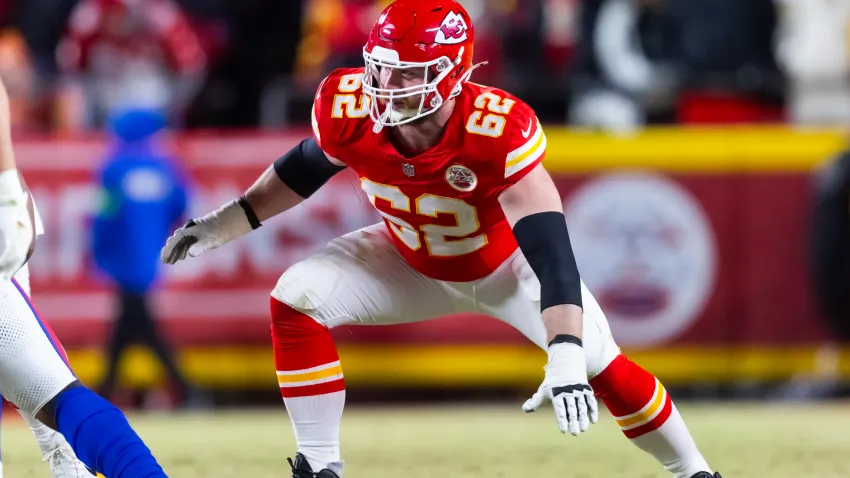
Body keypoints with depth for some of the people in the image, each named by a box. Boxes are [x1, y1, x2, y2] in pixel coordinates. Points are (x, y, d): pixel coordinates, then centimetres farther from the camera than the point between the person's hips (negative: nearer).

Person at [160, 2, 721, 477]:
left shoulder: (499, 132, -40)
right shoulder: (349, 110, -29)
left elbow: (549, 250, -44)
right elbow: (305, 168, -3)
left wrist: (565, 362, -54)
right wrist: (223, 224, -1)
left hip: (506, 266, -3)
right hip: (411, 264, 3)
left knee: (596, 361, -18)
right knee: (297, 298, -19)